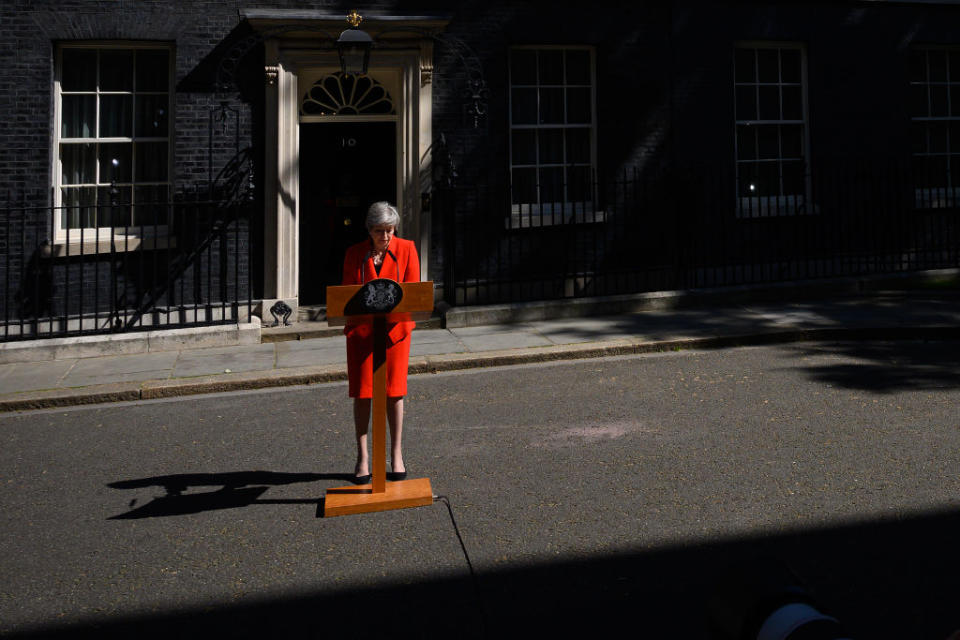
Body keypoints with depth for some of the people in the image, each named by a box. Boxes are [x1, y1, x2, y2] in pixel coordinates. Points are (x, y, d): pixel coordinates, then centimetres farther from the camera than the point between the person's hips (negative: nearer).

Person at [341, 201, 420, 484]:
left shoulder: (406, 249, 0)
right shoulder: (355, 253, 1)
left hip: (395, 326, 0)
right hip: (361, 328, 0)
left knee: (394, 391, 3)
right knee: (362, 392, 0)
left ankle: (396, 455, 16)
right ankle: (362, 458, 10)